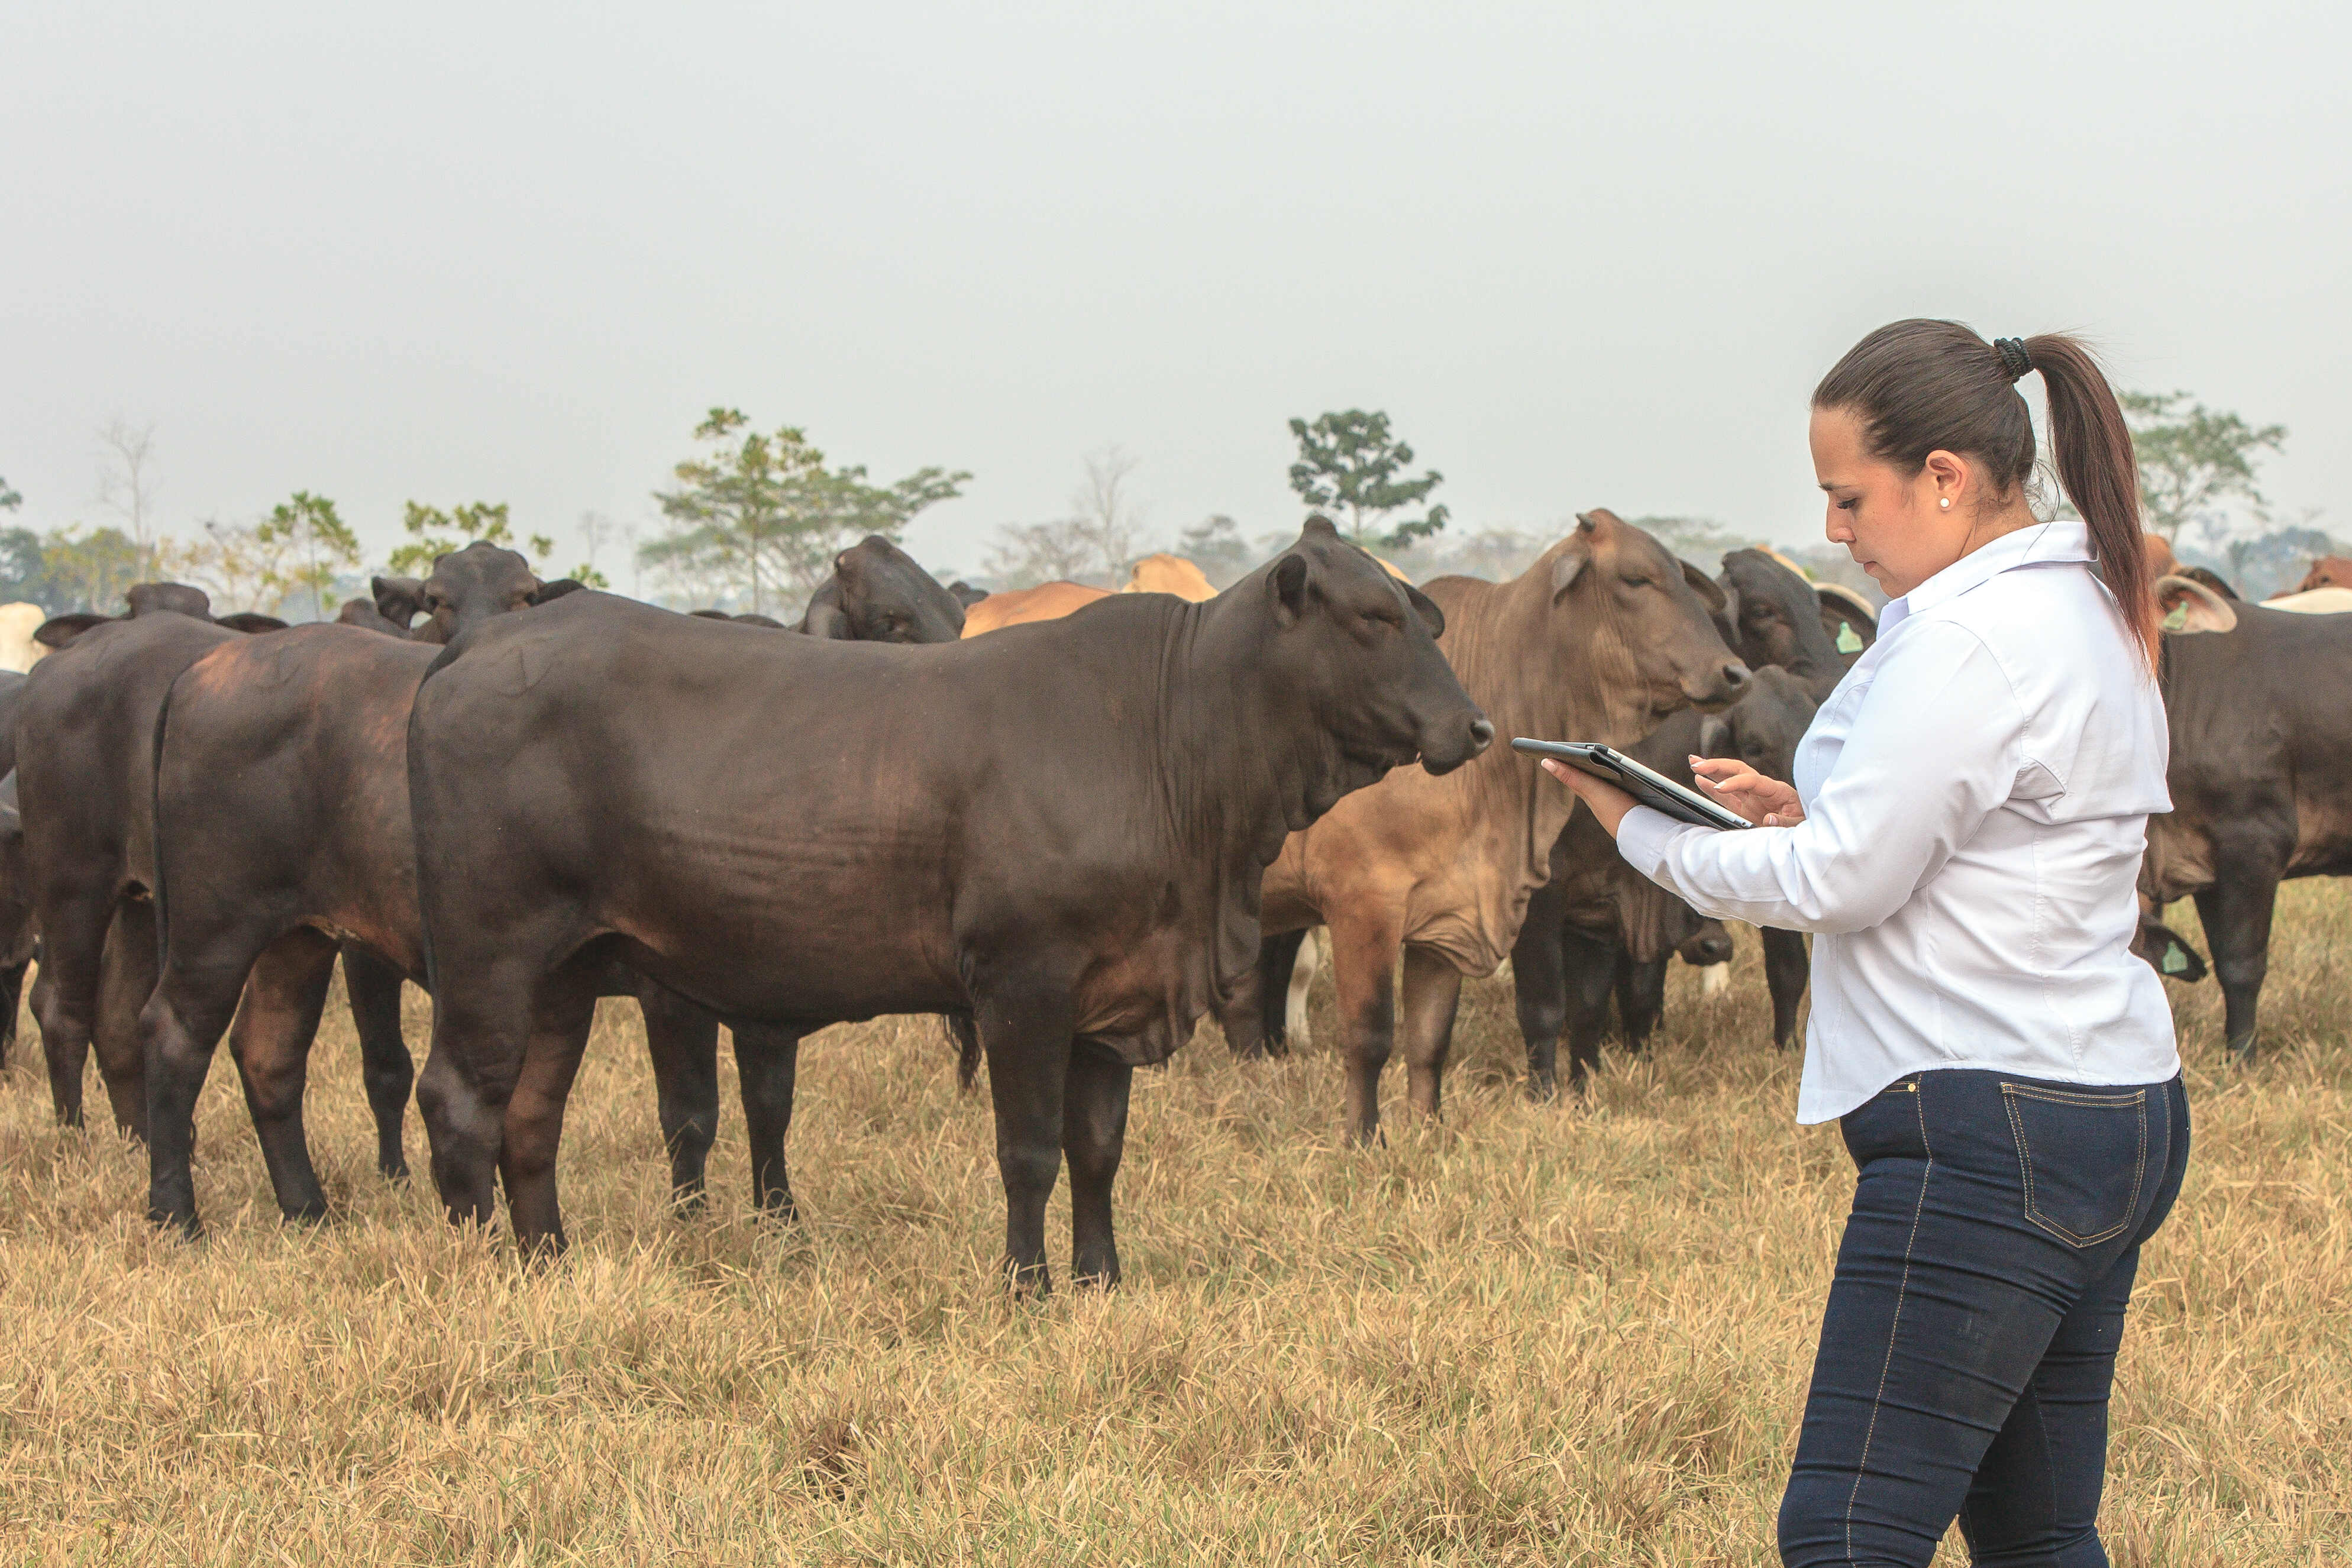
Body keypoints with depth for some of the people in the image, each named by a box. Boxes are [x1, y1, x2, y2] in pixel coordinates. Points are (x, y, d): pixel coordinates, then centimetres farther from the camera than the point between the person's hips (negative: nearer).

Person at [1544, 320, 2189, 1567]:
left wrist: (1642, 834, -4)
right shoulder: (2088, 613, 16)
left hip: (1989, 1144, -11)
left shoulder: (1972, 639, -16)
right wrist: (1810, 809, 11)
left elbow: (1840, 886, -17)